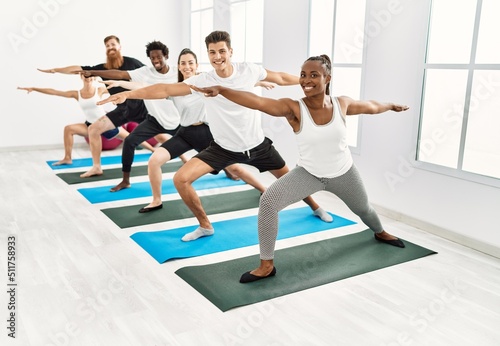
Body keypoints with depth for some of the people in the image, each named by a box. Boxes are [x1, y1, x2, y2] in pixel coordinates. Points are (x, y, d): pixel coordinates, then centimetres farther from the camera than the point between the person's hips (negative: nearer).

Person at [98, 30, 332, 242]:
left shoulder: (249, 70, -14)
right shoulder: (202, 81, -17)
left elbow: (281, 78, 3)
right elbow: (165, 90, -24)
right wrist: (128, 94, -33)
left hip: (257, 144, 1)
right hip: (223, 148, 0)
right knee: (181, 179, -16)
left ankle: (315, 208, 50)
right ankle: (205, 226, 7)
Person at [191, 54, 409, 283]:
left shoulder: (342, 104, -16)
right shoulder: (294, 108, -25)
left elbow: (370, 107, 6)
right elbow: (257, 101, -40)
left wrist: (391, 106, 24)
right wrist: (221, 90, -54)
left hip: (344, 174, 3)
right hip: (308, 174, -2)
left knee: (363, 208, 27)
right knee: (268, 201, -24)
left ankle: (380, 233, 66)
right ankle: (267, 265, -10)